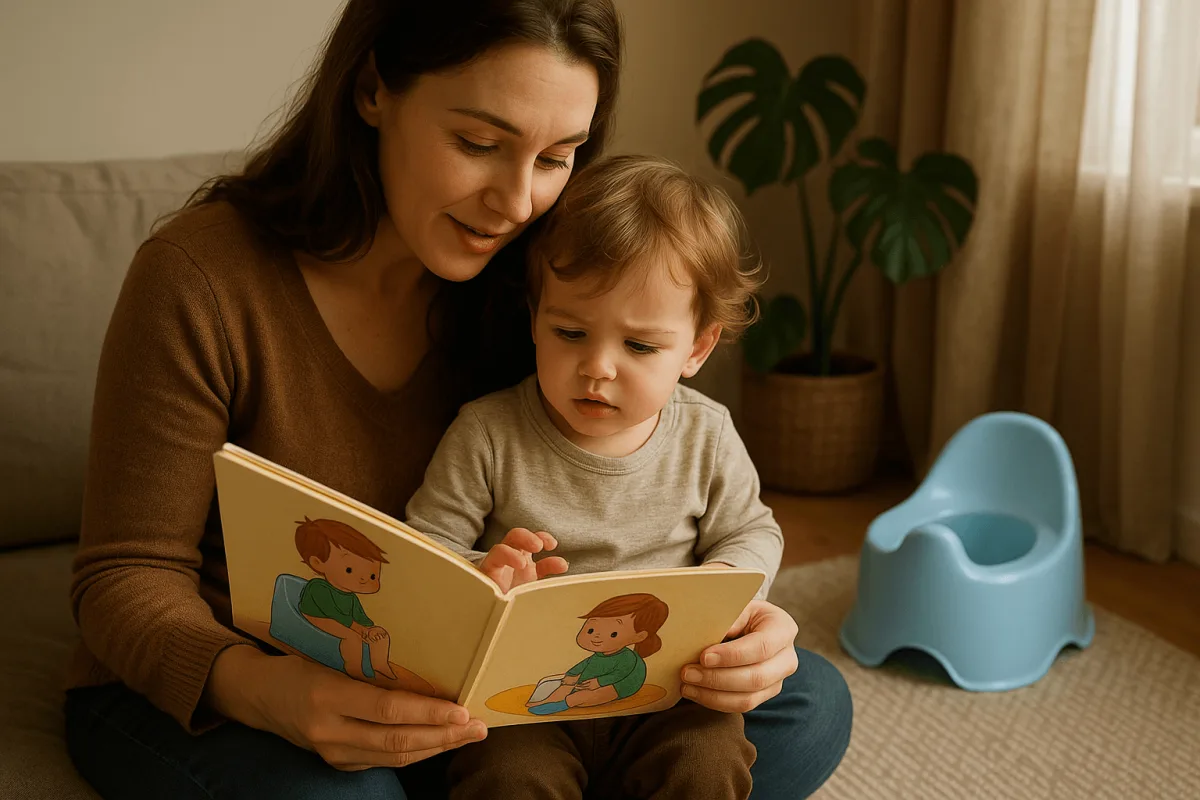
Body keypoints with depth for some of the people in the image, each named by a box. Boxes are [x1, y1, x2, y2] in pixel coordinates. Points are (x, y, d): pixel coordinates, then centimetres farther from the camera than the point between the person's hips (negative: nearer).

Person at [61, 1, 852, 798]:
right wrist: (257, 688, -38)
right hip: (193, 696, -4)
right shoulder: (200, 278, -19)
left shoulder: (527, 283, -6)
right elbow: (128, 578, -15)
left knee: (808, 704, -10)